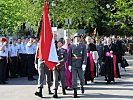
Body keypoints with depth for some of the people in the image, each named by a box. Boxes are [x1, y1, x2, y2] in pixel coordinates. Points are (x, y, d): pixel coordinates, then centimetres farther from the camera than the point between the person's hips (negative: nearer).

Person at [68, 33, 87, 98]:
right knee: (74, 78, -3)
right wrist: (69, 65, -1)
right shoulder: (71, 46, 6)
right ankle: (75, 92, 0)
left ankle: (82, 86, 42)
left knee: (81, 77, 12)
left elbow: (85, 55, -4)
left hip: (80, 64, 0)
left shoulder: (83, 46, 3)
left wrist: (84, 64, -13)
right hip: (73, 65, 0)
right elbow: (69, 56, 5)